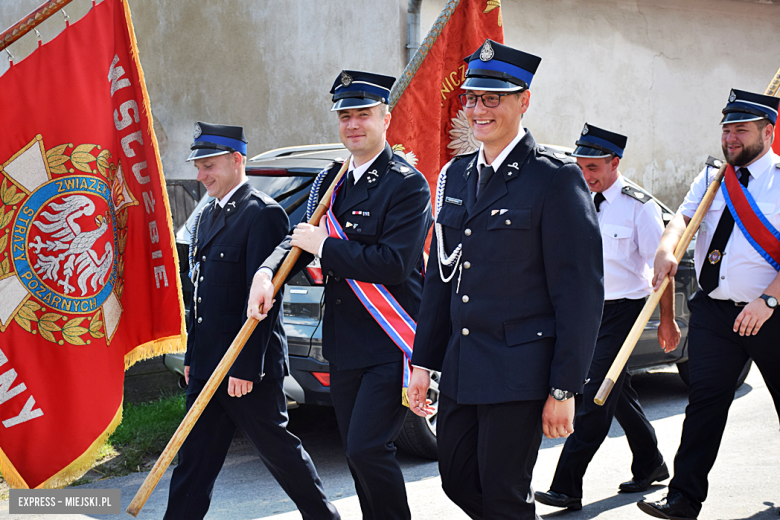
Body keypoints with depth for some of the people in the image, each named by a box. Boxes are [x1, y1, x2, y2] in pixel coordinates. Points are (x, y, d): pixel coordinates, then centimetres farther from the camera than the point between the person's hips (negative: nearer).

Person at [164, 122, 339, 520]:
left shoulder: (262, 214, -14)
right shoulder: (207, 216, 15)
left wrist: (245, 367, -21)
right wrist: (192, 357, 16)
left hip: (247, 367, -8)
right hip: (207, 366, 8)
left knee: (278, 449, 5)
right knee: (194, 458, 9)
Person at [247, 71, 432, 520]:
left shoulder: (408, 184, -11)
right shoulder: (331, 181, 12)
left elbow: (393, 265, -20)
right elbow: (299, 239, 9)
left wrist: (324, 246, -14)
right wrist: (266, 274, -11)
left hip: (392, 346, -7)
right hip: (345, 344, 7)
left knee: (368, 447, -14)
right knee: (360, 453, 14)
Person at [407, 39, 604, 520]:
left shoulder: (556, 178, -10)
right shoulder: (454, 176, 11)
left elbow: (581, 291, -12)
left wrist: (564, 389, -15)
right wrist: (423, 362, 12)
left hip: (519, 372, -7)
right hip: (459, 370, 7)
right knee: (458, 480, 14)